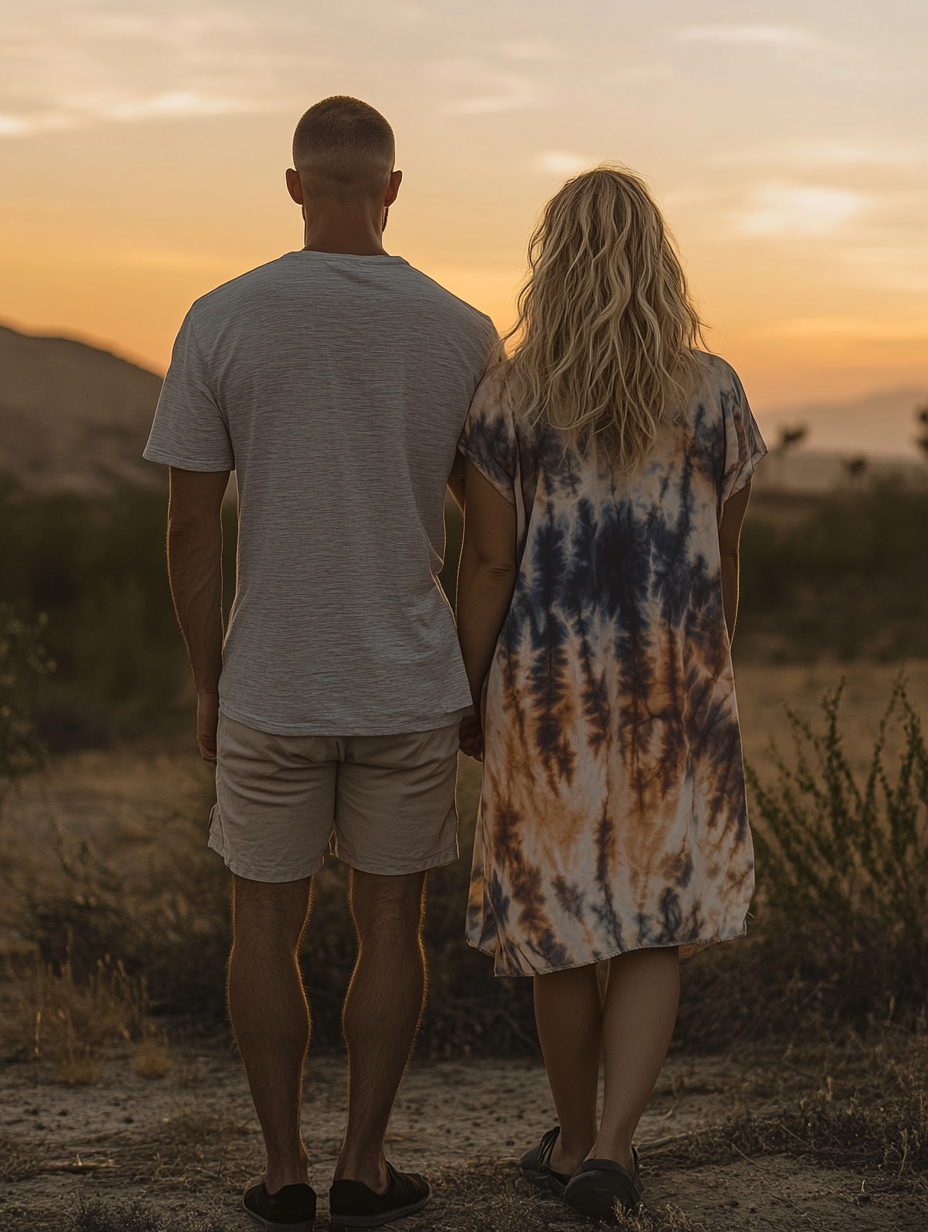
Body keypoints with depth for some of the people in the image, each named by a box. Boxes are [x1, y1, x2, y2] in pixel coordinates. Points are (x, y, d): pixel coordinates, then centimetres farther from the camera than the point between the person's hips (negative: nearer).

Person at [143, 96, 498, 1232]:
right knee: (389, 923, 13)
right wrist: (485, 683, 19)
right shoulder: (464, 335, -4)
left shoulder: (219, 321, -8)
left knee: (266, 925, 13)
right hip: (411, 689, 1)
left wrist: (207, 689, 5)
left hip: (271, 690, 0)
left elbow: (189, 525, -5)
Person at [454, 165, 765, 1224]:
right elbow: (723, 555, 2)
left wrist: (470, 696, 2)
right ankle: (611, 1146, -3)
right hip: (675, 690, 1)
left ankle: (576, 1138, 29)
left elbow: (488, 560, -9)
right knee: (653, 926, 12)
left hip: (548, 688, -1)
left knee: (560, 916, 15)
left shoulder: (508, 396, -8)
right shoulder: (713, 390, -3)